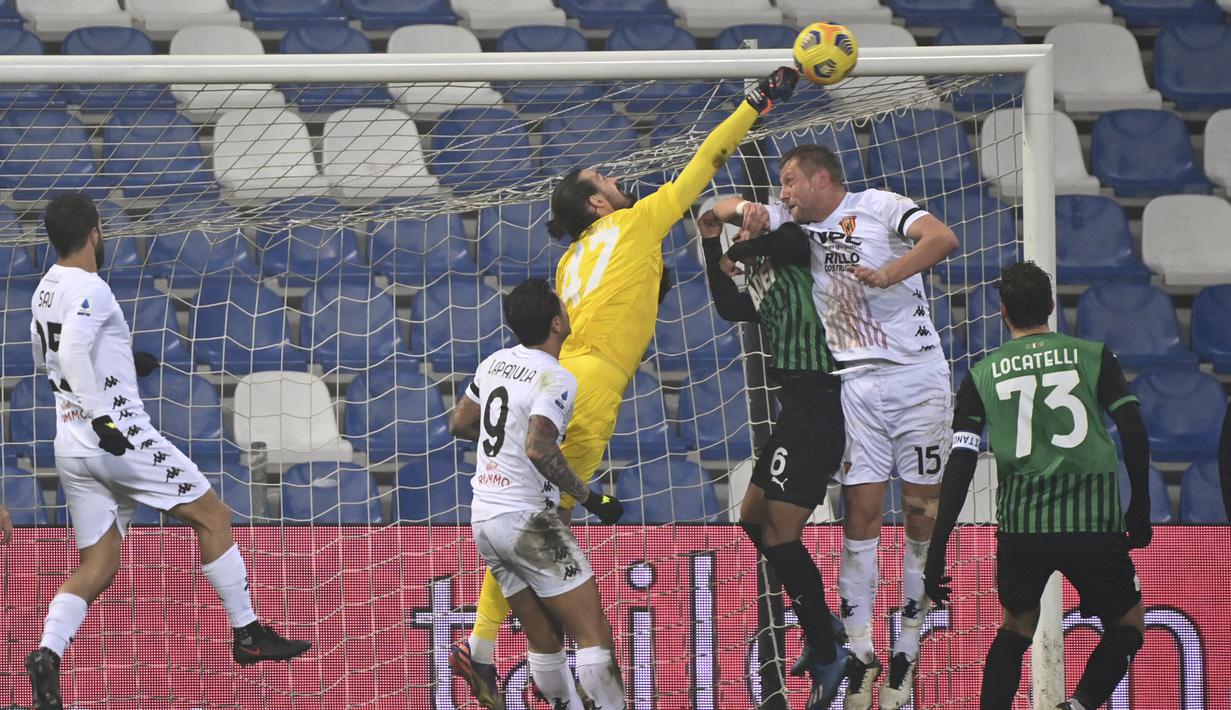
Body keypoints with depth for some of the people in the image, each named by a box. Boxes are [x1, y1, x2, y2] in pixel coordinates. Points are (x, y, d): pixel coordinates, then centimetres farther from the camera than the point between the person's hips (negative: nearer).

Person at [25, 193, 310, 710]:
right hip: (120, 437, -8)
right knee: (212, 515, 7)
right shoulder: (90, 290, -14)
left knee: (97, 566, 10)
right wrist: (100, 416, -32)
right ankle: (248, 636, 11)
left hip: (72, 448, 8)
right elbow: (72, 350, -30)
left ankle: (48, 653, -15)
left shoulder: (45, 290, 13)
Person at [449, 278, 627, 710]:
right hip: (526, 521, -8)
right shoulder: (556, 379, -15)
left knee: (544, 639, 13)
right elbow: (538, 449, -28)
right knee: (593, 634, -7)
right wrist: (589, 498, -19)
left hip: (483, 520, 8)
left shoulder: (496, 363, 8)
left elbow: (459, 424, 20)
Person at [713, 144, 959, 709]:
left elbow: (943, 239, -20)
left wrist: (887, 274, -32)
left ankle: (907, 653, 7)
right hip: (858, 382, 4)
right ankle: (860, 655, -2)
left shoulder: (879, 207, -5)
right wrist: (746, 211, -9)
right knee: (861, 512, -4)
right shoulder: (795, 222, 11)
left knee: (922, 513, -1)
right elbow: (723, 209, 14)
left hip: (918, 376, -4)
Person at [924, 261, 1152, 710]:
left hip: (1020, 525, 2)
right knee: (1127, 623, 18)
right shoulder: (1093, 357, 6)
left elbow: (960, 466, 3)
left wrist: (937, 553, 4)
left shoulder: (983, 375, 8)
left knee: (1016, 627, 24)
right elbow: (1134, 433, -1)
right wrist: (1140, 510, 11)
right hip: (1094, 522, -2)